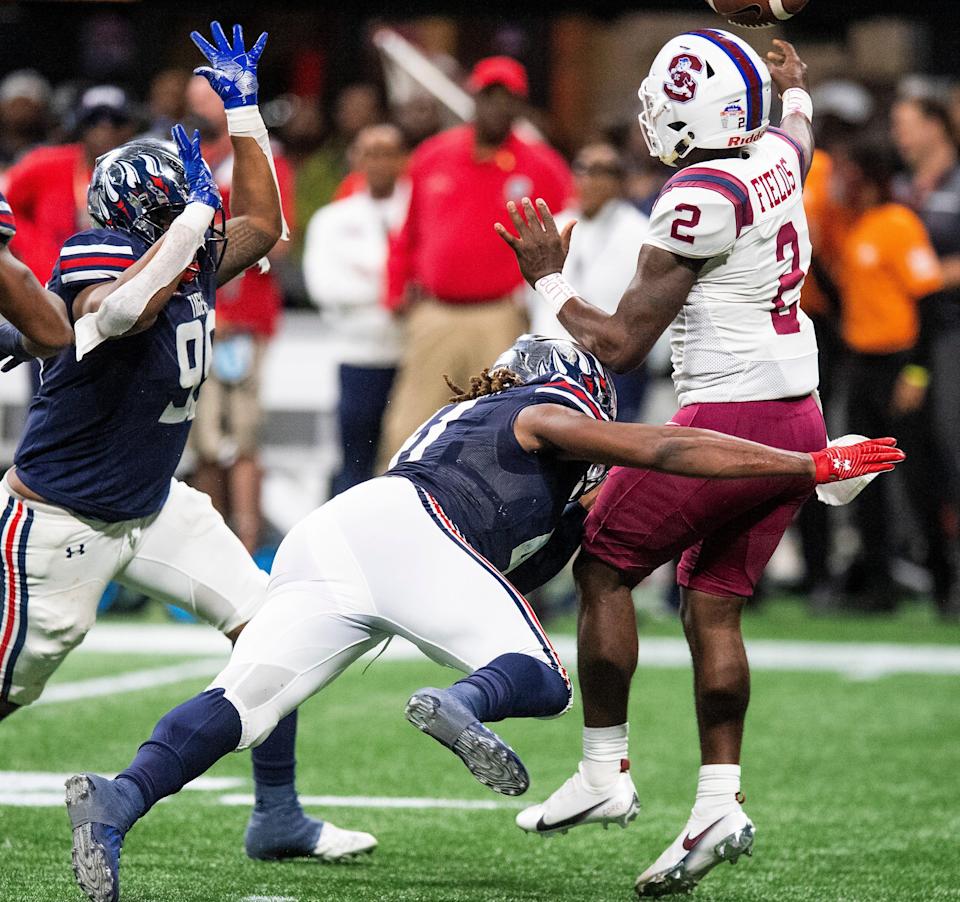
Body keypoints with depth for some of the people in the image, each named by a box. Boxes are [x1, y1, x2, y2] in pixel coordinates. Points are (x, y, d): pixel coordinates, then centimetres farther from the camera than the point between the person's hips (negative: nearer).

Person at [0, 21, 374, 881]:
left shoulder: (191, 264, 0)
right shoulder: (100, 274, -25)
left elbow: (263, 225, 15)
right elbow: (125, 307, -49)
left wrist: (244, 109, 8)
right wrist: (196, 212, -42)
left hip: (152, 504, 8)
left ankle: (278, 816, 10)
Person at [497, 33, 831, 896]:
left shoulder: (700, 199, -16)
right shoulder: (775, 159, 6)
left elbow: (621, 345, -13)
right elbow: (798, 129, 37)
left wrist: (549, 282, 2)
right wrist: (796, 89, 59)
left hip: (728, 416, -8)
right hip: (799, 423, 8)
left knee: (604, 564, 6)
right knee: (714, 599, 10)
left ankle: (605, 769, 6)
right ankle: (719, 801, 1)